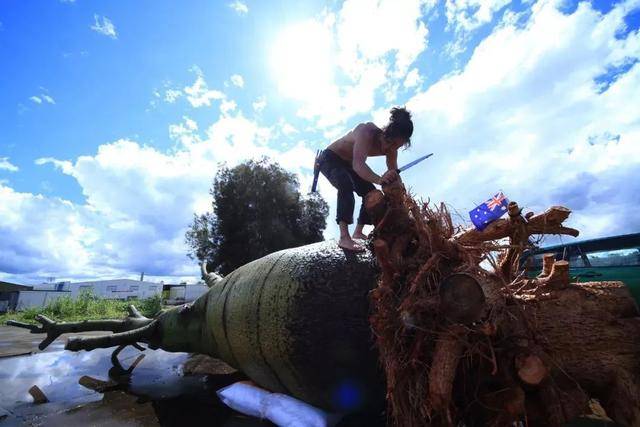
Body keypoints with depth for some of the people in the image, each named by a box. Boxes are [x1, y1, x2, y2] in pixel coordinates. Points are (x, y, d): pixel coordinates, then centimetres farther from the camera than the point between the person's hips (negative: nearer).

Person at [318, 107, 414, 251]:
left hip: (348, 164, 8)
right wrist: (379, 180, -65)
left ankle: (358, 232, 16)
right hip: (329, 159, -8)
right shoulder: (367, 132, -35)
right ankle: (344, 238, -40)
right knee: (346, 185, -36)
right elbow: (358, 164, -49)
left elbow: (394, 173, -8)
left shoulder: (391, 148, -13)